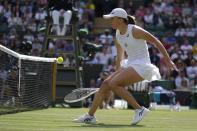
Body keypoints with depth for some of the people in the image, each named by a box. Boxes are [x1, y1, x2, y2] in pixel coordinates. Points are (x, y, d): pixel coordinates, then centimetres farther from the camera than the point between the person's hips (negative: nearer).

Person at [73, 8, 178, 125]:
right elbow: (120, 57, 22)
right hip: (129, 65, 8)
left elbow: (156, 42, -9)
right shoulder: (118, 35, 10)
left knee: (113, 84, -22)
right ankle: (90, 116, 0)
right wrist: (117, 75, 23)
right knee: (106, 83, -5)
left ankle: (139, 109, -18)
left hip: (141, 66, -8)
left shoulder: (135, 30, -14)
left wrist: (168, 61, -9)